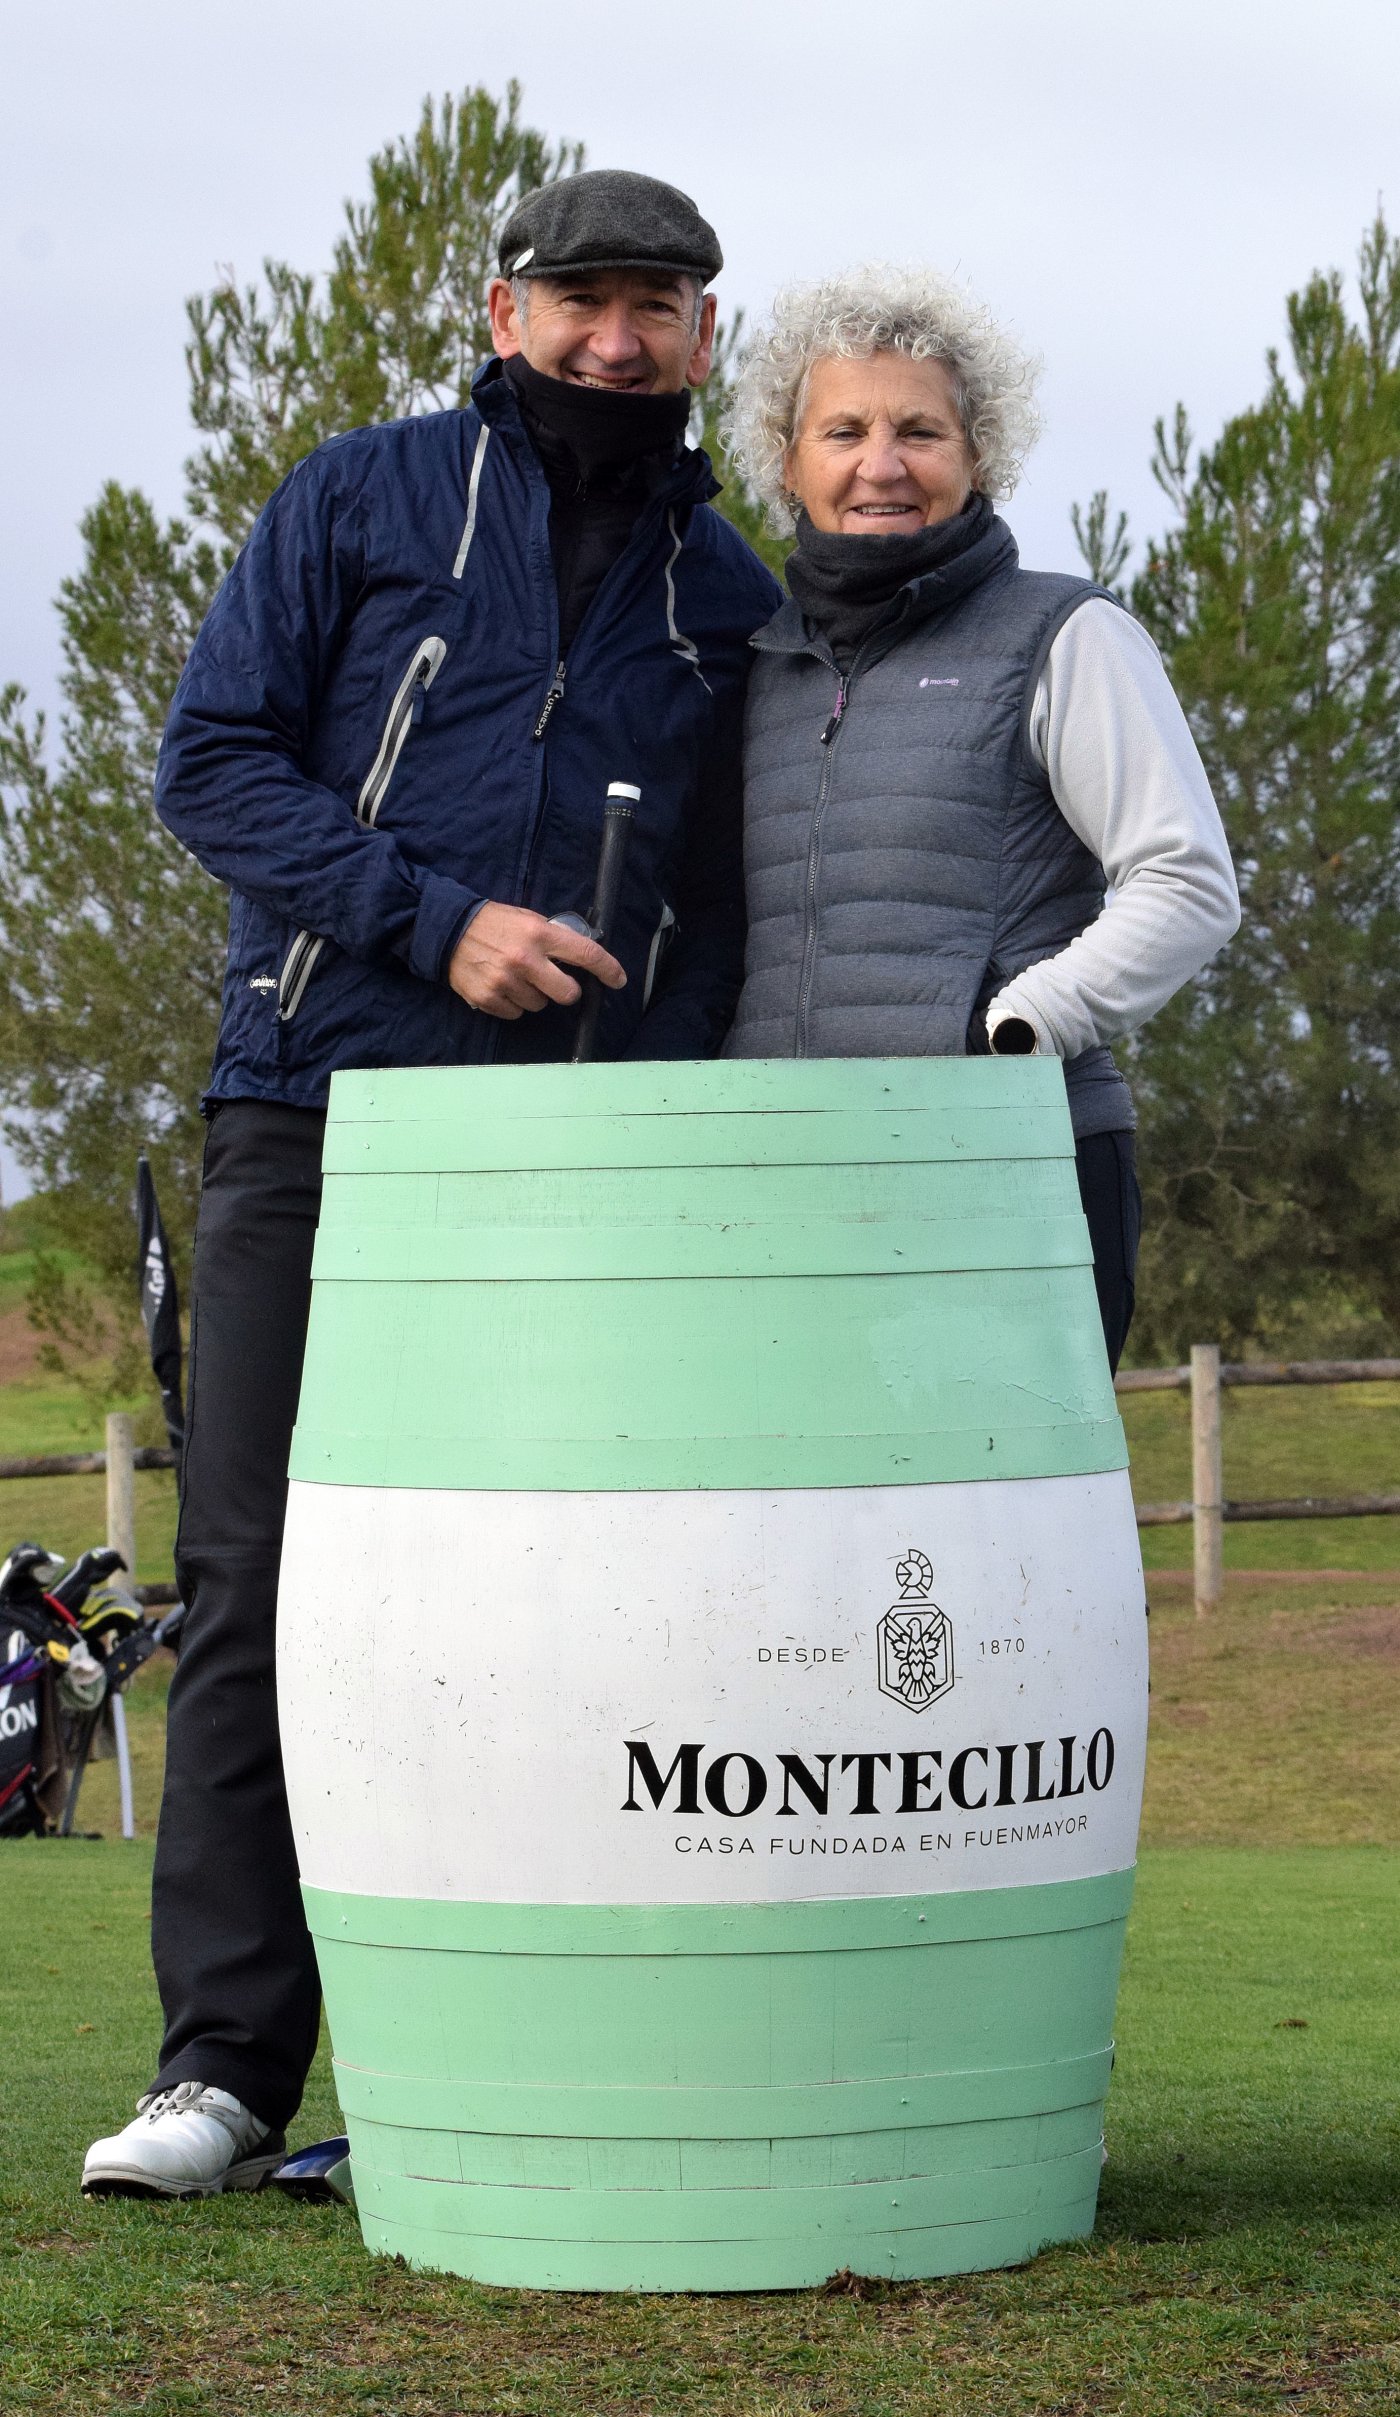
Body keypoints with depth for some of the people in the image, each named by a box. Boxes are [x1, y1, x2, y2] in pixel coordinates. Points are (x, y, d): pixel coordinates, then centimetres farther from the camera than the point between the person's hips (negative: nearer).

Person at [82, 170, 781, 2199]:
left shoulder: (728, 600, 14)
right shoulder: (363, 501, 5)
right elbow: (214, 764, -1)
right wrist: (436, 922, -13)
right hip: (318, 1122, -2)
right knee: (258, 1587, -6)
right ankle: (227, 2066, -4)